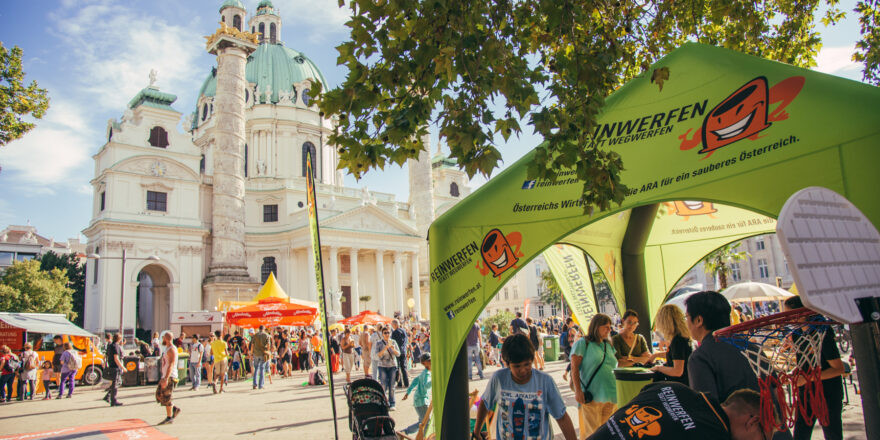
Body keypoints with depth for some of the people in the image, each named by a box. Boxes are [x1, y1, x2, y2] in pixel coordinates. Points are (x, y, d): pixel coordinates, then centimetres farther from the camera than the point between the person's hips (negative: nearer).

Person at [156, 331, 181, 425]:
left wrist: (166, 378, -30)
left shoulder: (171, 349, -15)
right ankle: (175, 409, 16)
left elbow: (171, 365, -24)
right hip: (165, 376, 10)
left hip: (170, 377, -10)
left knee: (166, 397, -5)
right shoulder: (167, 349, 18)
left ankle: (169, 418, 4)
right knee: (159, 395, 10)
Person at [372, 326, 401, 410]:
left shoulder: (393, 342, 5)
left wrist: (393, 349, -17)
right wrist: (384, 349, -22)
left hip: (392, 366, 2)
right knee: (384, 386, -6)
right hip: (382, 366, -2)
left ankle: (392, 404, 10)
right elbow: (376, 356, -10)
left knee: (391, 386, 2)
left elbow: (398, 354, 3)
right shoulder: (378, 343, -2)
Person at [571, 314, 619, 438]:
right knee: (593, 433, -3)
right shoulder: (583, 343, -3)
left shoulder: (609, 345, 17)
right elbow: (574, 368, -9)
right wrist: (578, 391, -15)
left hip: (610, 395, 6)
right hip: (591, 397, -6)